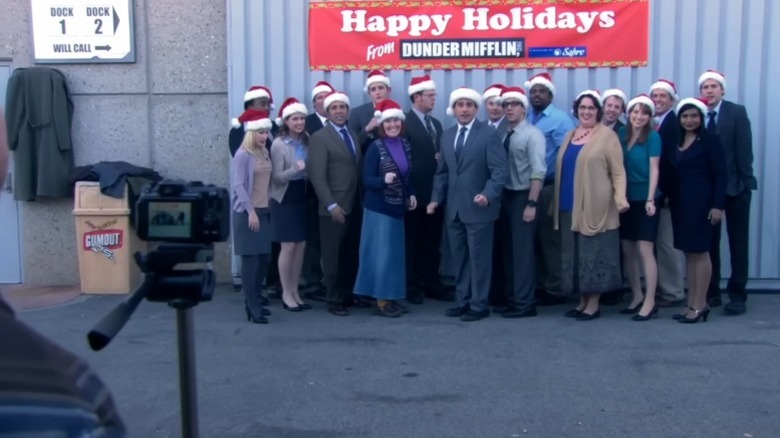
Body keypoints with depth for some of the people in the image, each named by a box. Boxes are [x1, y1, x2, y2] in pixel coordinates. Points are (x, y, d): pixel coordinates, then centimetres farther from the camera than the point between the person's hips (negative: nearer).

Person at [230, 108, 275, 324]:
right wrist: (250, 211, -21)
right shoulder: (243, 155, -11)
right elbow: (239, 186, -16)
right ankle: (253, 309, 2)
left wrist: (263, 209, 9)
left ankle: (253, 302, 22)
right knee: (250, 260, -3)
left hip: (264, 211, 7)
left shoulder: (265, 153, 11)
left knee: (264, 259, 8)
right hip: (248, 213, -7)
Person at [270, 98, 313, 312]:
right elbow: (277, 177, -18)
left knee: (301, 246, 8)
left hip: (302, 198, 6)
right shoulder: (279, 144, -13)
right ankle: (286, 294, 11)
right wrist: (295, 169, -31)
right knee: (288, 246, -1)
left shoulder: (306, 140, 3)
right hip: (285, 200, -5)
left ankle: (295, 291, 19)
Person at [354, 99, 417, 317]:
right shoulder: (375, 147, -14)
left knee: (395, 253, 12)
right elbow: (367, 180, -14)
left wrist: (411, 194, 0)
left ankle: (391, 297, 22)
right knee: (381, 252, -3)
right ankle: (381, 300, 6)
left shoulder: (405, 144, 4)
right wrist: (384, 180, -32)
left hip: (397, 207, 7)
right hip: (378, 208, -7)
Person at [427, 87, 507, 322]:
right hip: (453, 208, 6)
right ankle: (463, 301, 22)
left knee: (479, 258, 1)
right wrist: (436, 199, 5)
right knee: (459, 258, 11)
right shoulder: (447, 136, 13)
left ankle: (479, 305, 10)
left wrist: (488, 195, -26)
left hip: (478, 208, -6)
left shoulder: (489, 135, -6)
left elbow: (499, 171, -12)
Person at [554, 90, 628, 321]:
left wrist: (620, 198, -21)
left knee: (594, 254, -1)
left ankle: (594, 304, 7)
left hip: (595, 206, -6)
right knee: (575, 254, 9)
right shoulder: (569, 136, 15)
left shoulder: (607, 135, -4)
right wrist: (555, 203, 16)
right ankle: (582, 301, 19)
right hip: (570, 206, 6)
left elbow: (618, 172, -8)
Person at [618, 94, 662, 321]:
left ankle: (650, 302, -1)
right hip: (626, 199, 5)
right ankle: (636, 296, 22)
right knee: (627, 250, 9)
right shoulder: (621, 134, 7)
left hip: (644, 200, -5)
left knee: (644, 250, -7)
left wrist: (650, 199, -16)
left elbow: (654, 169, -9)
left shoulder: (653, 137, -5)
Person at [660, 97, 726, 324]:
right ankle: (692, 304, 16)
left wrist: (718, 205, -14)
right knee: (689, 252, 9)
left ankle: (700, 305, 5)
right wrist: (667, 197, 0)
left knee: (700, 252, -2)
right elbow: (668, 172, 12)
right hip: (679, 202, 6)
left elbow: (720, 174, -9)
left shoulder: (709, 140, -5)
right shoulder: (675, 142, 11)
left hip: (701, 202, -6)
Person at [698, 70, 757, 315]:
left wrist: (745, 181, -14)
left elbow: (744, 150, -9)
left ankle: (737, 295, 9)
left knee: (738, 242, 4)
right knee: (709, 241, 9)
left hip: (735, 186, -2)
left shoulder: (737, 112, -3)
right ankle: (711, 291, 21)